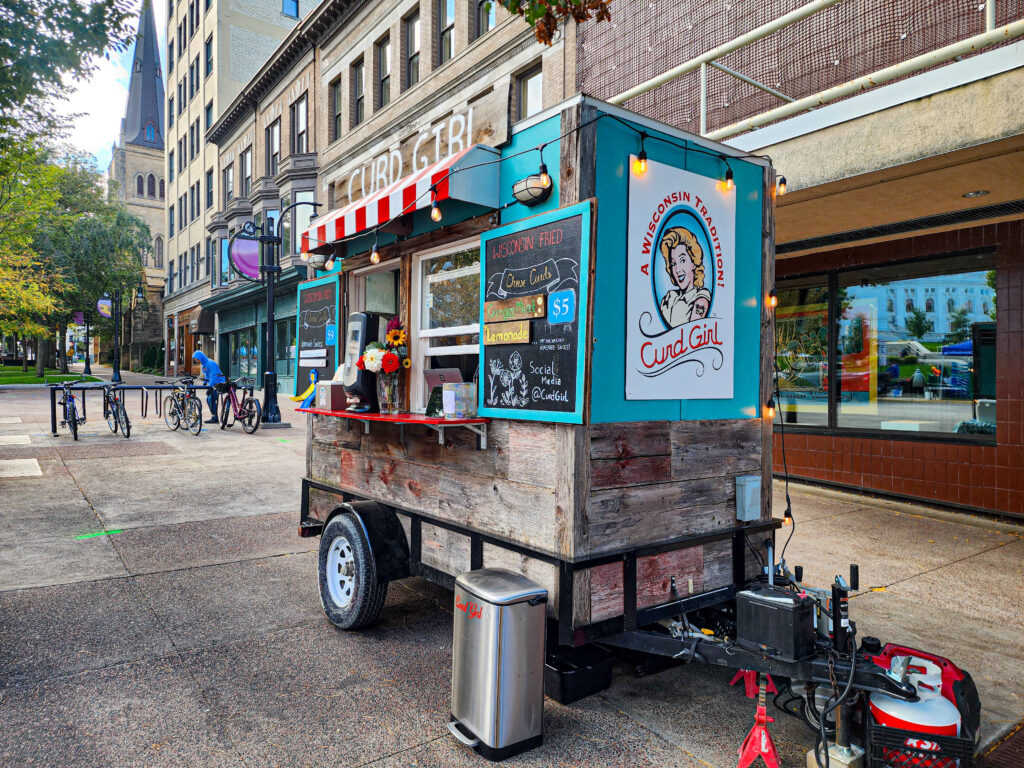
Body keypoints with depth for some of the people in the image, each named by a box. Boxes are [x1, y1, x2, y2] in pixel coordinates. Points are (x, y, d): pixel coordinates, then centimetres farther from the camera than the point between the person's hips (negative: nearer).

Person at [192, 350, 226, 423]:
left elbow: (213, 376, -25)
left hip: (218, 383, -10)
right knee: (208, 399, 8)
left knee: (211, 399, -17)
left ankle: (215, 418, -12)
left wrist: (209, 387, -28)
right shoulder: (203, 365, 12)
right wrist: (204, 383, 16)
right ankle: (214, 417, 15)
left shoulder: (211, 363, -19)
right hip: (213, 384, 10)